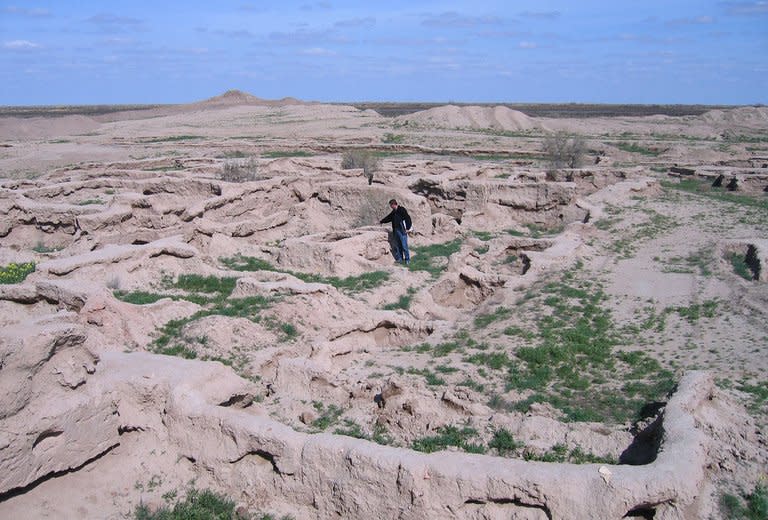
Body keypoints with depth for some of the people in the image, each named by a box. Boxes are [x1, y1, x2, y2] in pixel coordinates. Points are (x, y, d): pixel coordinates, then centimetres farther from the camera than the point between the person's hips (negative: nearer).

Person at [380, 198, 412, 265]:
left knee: (404, 246, -7)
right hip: (396, 231, 8)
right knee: (398, 246, 9)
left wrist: (407, 228, -15)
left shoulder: (401, 210, -9)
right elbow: (388, 218, 30)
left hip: (402, 231, -8)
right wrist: (381, 221, 36)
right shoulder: (393, 212, 15)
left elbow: (408, 218, -12)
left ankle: (407, 259, 1)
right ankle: (400, 259, 16)